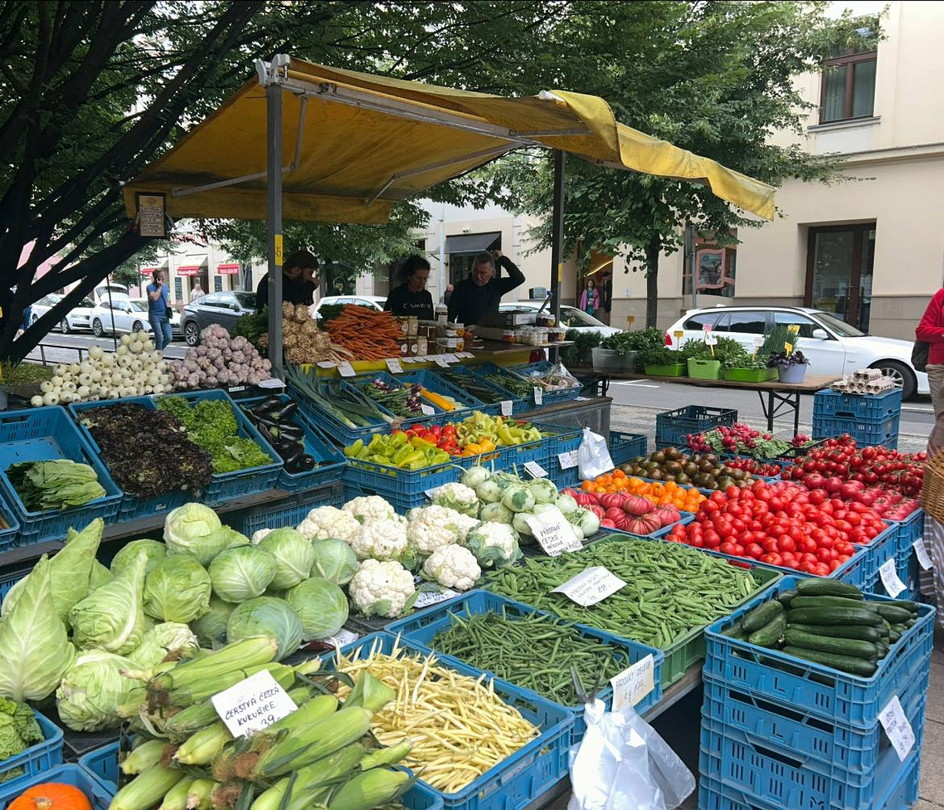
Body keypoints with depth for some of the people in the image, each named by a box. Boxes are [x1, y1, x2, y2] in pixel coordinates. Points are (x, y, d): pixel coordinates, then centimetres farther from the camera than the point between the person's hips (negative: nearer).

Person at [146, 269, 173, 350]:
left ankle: (158, 351, 22)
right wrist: (160, 287, -16)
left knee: (169, 338, 2)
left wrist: (168, 303, 7)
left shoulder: (165, 286, 13)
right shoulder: (150, 287, -7)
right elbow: (154, 298, -25)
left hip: (165, 316, 6)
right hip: (155, 315, -6)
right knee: (159, 338, -12)